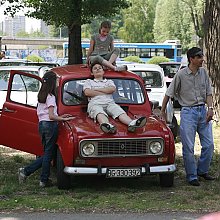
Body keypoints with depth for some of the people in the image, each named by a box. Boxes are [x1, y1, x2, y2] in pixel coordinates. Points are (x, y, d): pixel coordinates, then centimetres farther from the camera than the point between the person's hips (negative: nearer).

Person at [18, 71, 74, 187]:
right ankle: (44, 180, 7)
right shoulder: (51, 97, -14)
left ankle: (25, 171, 7)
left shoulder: (41, 95, 12)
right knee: (48, 153, 1)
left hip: (41, 124, 8)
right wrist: (64, 119, -10)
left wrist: (59, 117, 15)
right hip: (50, 125, -8)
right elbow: (51, 116, -18)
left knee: (46, 153, 15)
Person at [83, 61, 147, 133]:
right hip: (95, 104, -2)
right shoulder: (89, 81, 29)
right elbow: (87, 92, 6)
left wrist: (96, 89, 8)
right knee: (100, 114, -41)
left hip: (110, 103, 3)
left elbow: (112, 89, 9)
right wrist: (105, 92, 7)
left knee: (120, 112, -33)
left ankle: (131, 123, -65)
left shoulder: (109, 81, 34)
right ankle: (107, 125, -76)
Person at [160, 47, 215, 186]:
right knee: (188, 147, -3)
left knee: (209, 145, 5)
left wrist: (210, 108, -4)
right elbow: (169, 94, -1)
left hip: (203, 111, 4)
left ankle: (202, 171, 23)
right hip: (188, 112, -4)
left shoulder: (204, 73, 5)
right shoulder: (181, 75, -8)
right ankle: (192, 176, 6)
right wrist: (162, 112, 2)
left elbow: (208, 93, 10)